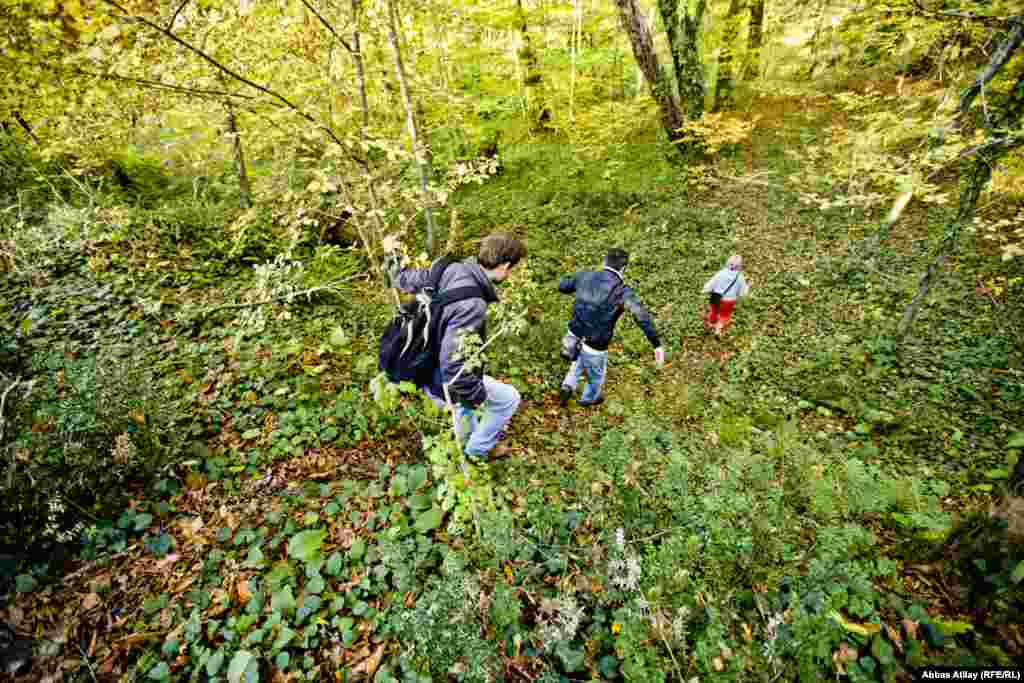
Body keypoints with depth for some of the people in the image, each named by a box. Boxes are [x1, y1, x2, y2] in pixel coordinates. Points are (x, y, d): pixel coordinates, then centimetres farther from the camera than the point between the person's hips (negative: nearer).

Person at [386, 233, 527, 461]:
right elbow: (453, 365, -36)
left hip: (425, 367, 9)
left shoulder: (454, 269, -11)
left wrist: (394, 266, 25)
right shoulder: (472, 305, -36)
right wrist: (478, 395, -21)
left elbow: (411, 280, 4)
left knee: (470, 385, 36)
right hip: (441, 382, -8)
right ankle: (477, 450, 27)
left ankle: (466, 436, 57)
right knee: (509, 398, 9)